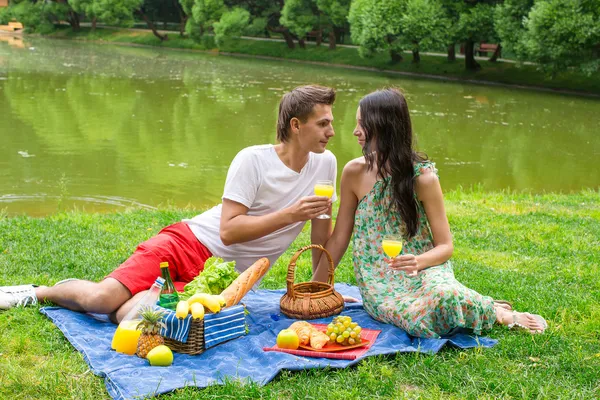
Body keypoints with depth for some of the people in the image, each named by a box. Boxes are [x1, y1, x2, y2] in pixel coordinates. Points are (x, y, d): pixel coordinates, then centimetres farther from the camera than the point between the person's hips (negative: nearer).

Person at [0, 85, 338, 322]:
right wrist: (289, 215, -23)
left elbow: (322, 232, 9)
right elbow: (229, 231, -18)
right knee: (101, 297, -20)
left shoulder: (325, 163, 1)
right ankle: (38, 292, 12)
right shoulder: (253, 160, -12)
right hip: (189, 243, -2)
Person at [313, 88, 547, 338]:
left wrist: (418, 262, -24)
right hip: (379, 285, 1)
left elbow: (445, 246, -3)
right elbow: (339, 239, 6)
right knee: (421, 320, -33)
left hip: (422, 272, -1)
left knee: (443, 296, -38)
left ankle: (496, 313, -2)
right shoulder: (354, 173, -2)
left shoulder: (422, 177, -8)